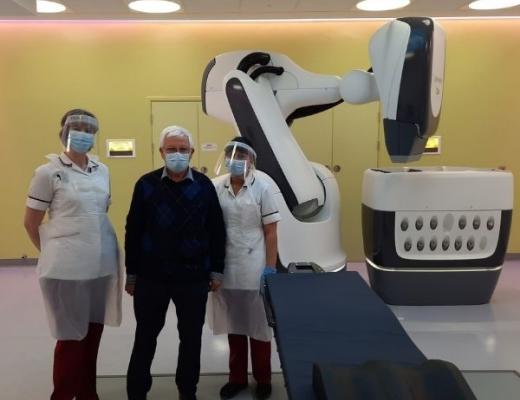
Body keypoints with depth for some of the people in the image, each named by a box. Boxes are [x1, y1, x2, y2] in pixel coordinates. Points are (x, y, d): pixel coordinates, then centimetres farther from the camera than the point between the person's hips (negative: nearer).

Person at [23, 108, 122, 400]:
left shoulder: (102, 171, 7)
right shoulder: (48, 172, -6)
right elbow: (31, 223, -1)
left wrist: (101, 246, 13)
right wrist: (55, 252, 8)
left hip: (103, 264, 5)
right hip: (67, 267, -5)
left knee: (94, 333, 14)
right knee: (72, 337, 4)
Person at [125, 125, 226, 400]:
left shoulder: (204, 185, -1)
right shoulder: (146, 184, -2)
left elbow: (217, 231, 2)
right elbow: (133, 231, 0)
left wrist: (216, 270, 1)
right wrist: (131, 274, 1)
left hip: (194, 277, 1)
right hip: (151, 276, 0)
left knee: (191, 338, 13)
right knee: (145, 337, 13)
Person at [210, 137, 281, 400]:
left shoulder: (262, 187, -6)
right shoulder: (216, 187, 0)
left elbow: (270, 232, -5)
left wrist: (270, 268, -8)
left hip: (254, 268, -2)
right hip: (226, 267, 3)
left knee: (258, 326, 10)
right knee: (234, 326, 14)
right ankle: (237, 378, 31)